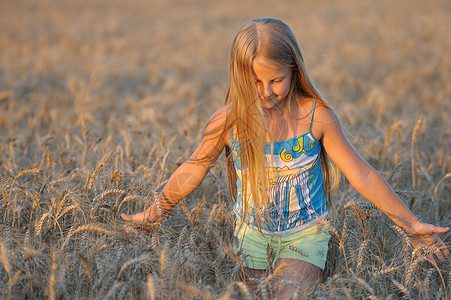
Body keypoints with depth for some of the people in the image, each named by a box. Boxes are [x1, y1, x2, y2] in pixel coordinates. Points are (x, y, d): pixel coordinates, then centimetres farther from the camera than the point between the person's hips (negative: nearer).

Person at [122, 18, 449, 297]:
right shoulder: (229, 121, -12)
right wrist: (152, 214, 12)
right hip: (252, 235, 2)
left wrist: (411, 224, -2)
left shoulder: (316, 115, -14)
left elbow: (361, 175, -6)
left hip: (305, 234, -2)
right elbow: (191, 172, 3)